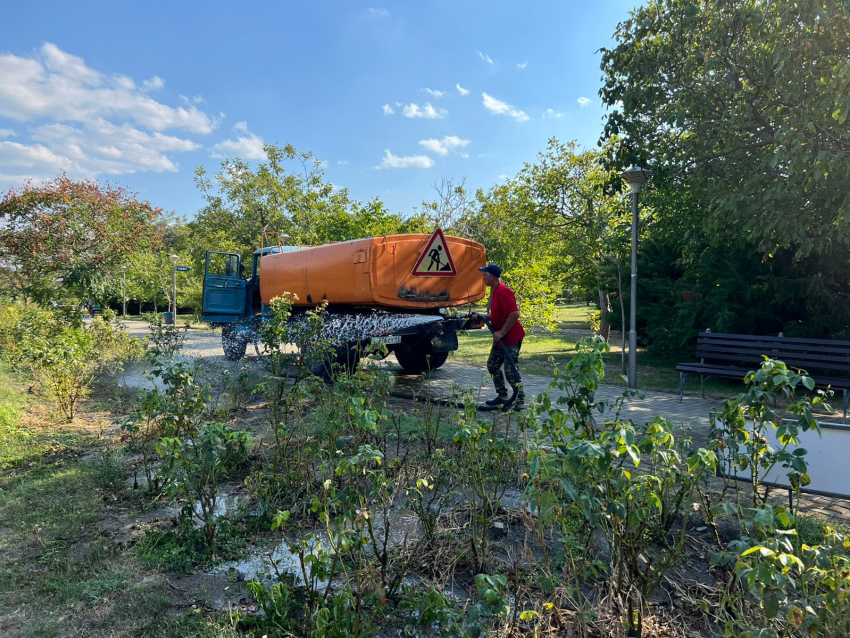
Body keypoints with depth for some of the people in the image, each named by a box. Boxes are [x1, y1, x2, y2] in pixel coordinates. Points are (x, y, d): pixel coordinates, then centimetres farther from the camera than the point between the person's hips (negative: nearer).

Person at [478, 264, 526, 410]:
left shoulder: (503, 292, -22)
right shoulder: (495, 291, 11)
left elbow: (514, 314, -28)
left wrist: (502, 332, -24)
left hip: (511, 337, -11)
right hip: (501, 338, 11)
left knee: (511, 370, -8)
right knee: (492, 365, 16)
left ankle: (520, 402, 1)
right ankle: (503, 396, 25)